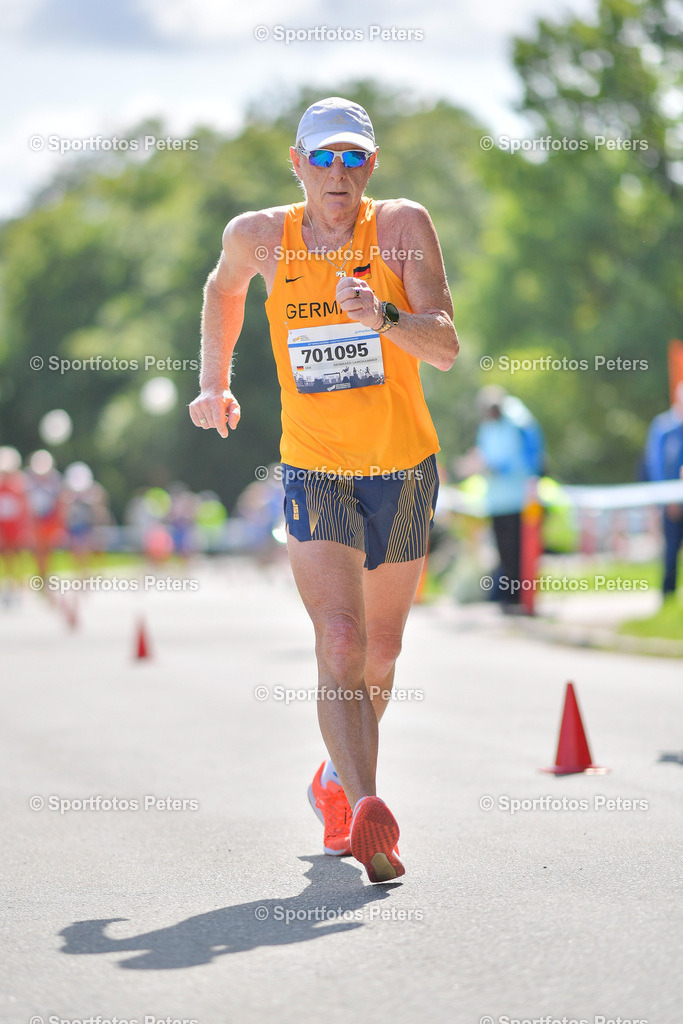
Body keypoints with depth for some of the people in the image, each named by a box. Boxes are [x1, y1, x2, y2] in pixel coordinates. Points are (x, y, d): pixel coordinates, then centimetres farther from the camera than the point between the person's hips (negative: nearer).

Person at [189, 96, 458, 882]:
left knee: (380, 656, 14)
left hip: (403, 471, 1)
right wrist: (214, 384, 20)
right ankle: (367, 814, -30)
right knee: (339, 642, -20)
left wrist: (382, 316, -36)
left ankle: (335, 783, 40)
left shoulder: (403, 226, -9)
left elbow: (446, 348, -18)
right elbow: (225, 284, 21)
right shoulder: (261, 235, -4)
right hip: (313, 471, -1)